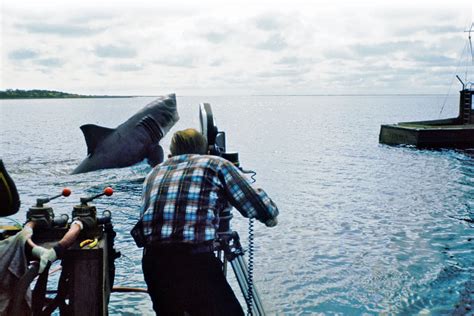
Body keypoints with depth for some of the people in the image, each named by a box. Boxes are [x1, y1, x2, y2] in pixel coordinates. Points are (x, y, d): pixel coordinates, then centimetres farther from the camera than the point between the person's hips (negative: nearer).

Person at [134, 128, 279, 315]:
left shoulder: (154, 173, 23)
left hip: (151, 262, 5)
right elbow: (258, 207, 7)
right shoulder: (216, 164, 10)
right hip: (195, 261, -5)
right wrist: (271, 216, 29)